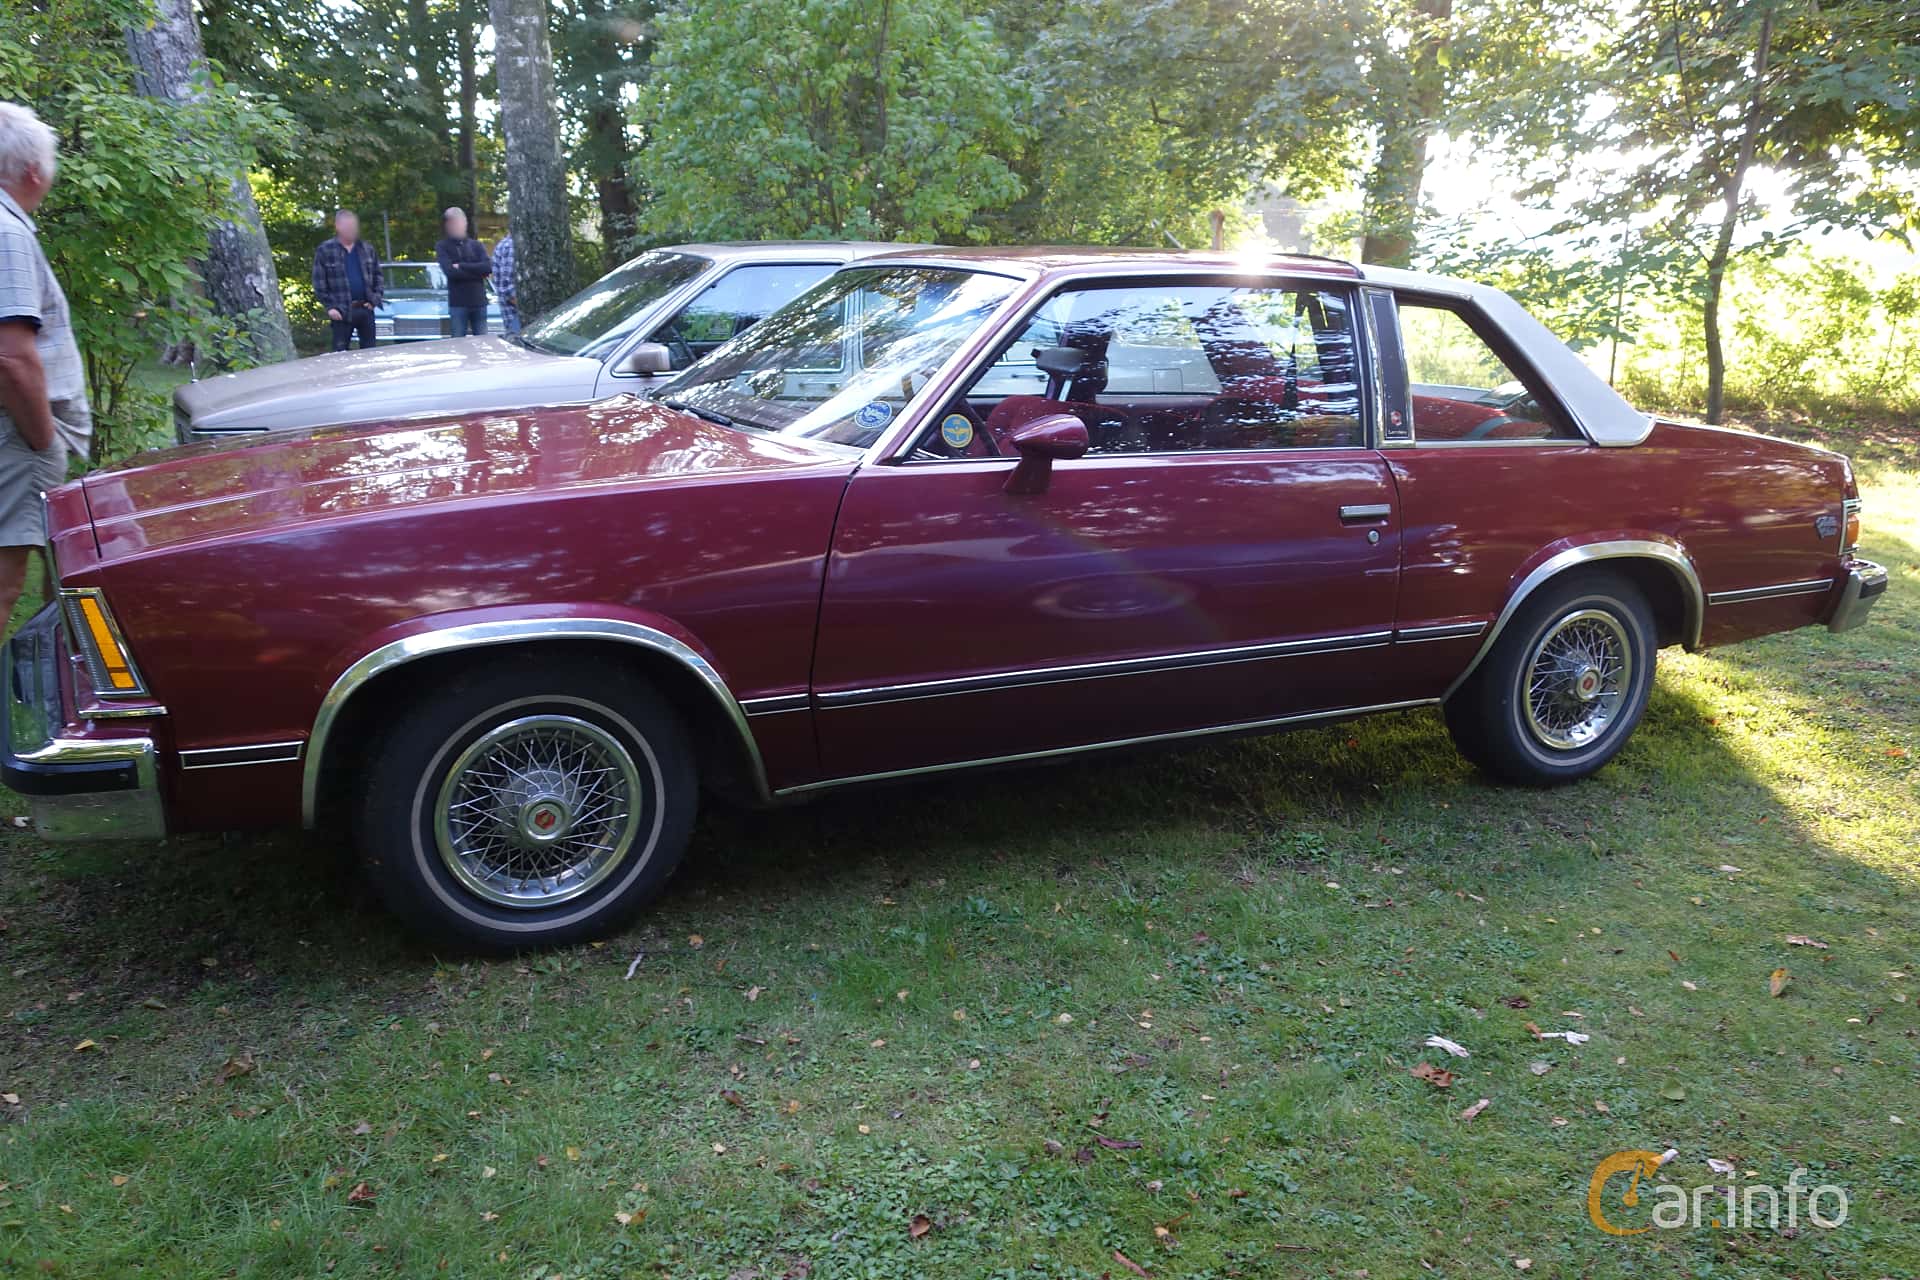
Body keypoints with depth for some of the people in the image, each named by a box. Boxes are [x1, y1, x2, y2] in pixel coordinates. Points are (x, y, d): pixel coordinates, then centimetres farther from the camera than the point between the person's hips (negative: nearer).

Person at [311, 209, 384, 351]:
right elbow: (319, 283, -3)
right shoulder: (325, 250, -2)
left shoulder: (367, 249, 9)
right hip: (341, 312, -3)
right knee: (340, 351, -1)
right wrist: (329, 307, -10)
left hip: (365, 309, 3)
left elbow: (378, 276, 13)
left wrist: (376, 299, -1)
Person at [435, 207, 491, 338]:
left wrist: (462, 267, -9)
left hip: (479, 302, 2)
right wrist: (477, 271, -8)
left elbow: (488, 267, -5)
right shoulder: (443, 247, 3)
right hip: (458, 304, -2)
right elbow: (450, 272, -12)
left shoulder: (476, 245, 10)